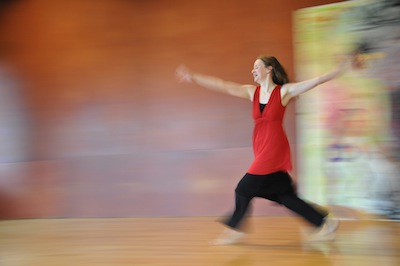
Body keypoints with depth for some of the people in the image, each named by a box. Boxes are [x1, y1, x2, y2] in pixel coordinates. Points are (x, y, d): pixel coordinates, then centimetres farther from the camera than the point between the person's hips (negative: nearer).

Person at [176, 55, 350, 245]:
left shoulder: (284, 91, -4)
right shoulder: (252, 92, 10)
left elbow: (316, 81, -6)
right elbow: (221, 86, 6)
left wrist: (339, 70, -13)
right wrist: (193, 77, 2)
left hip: (274, 151, -6)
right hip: (262, 152, 6)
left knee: (245, 189, -5)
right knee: (285, 195, 9)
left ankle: (235, 230, 13)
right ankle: (324, 224, 18)